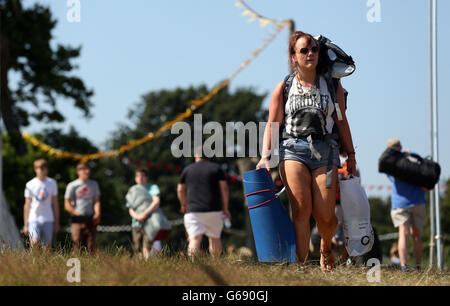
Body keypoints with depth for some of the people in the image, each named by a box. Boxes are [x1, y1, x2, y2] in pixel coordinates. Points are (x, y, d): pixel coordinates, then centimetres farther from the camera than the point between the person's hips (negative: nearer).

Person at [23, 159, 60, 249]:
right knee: (34, 243, -20)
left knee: (47, 247, 1)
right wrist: (25, 224, 3)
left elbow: (55, 204, 11)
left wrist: (56, 223, 8)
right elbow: (27, 205, 6)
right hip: (33, 219, -2)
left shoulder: (52, 183, 7)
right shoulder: (30, 185, 3)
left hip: (48, 220, 2)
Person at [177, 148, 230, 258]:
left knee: (195, 239, -10)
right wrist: (225, 208, 7)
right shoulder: (216, 168, 8)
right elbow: (224, 188, 1)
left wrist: (184, 205, 33)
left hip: (193, 210, 0)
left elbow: (180, 190, 16)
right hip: (213, 210, 0)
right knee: (214, 238, 11)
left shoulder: (187, 169, 11)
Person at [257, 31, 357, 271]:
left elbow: (341, 122, 15)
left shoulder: (332, 85, 11)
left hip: (325, 150, 1)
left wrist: (351, 155, 14)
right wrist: (265, 156, -4)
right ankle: (300, 265, -15)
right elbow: (272, 125, 8)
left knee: (324, 215, -7)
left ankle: (326, 247, 26)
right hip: (293, 149, -1)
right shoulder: (284, 87, 8)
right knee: (301, 209, -16)